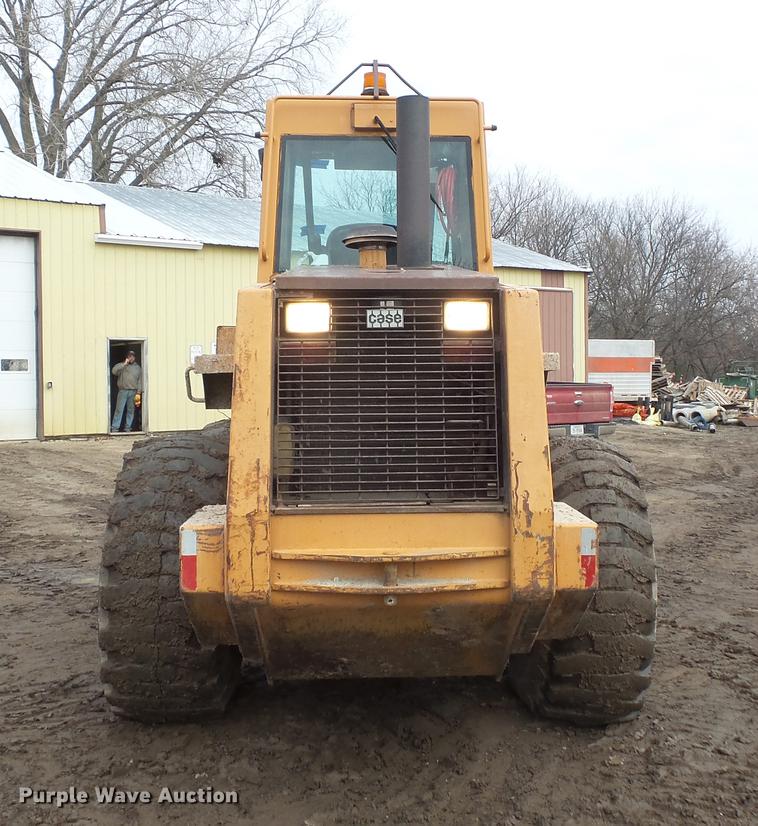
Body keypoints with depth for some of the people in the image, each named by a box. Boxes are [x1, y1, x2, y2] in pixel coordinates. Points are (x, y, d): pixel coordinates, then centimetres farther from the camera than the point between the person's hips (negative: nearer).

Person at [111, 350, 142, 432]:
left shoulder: (138, 368, 13)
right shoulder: (122, 366, 7)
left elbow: (140, 380, 8)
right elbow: (114, 371, -12)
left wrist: (139, 391, -2)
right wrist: (124, 364, -14)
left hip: (133, 392, 2)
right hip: (123, 391, -2)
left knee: (131, 410, 4)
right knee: (119, 409, -6)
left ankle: (128, 428, 10)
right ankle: (115, 428, -6)